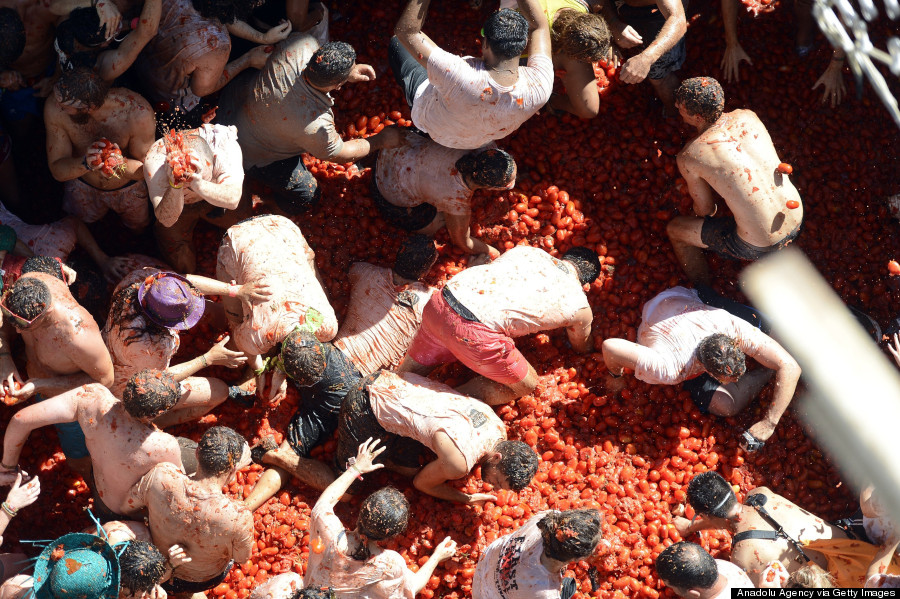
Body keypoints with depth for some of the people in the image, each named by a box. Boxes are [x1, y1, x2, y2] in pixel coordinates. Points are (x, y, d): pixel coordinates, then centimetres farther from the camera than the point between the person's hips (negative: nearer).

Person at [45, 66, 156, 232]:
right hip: (83, 186, 1)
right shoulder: (54, 108, -36)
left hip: (129, 189, -1)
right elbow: (57, 170, -28)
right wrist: (85, 163, -52)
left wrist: (121, 165, -52)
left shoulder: (139, 113, -42)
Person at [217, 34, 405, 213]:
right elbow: (340, 154, -18)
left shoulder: (302, 43, -31)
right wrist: (381, 140, -5)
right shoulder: (315, 126, -41)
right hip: (249, 152, -6)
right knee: (307, 196, 6)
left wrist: (347, 72, -10)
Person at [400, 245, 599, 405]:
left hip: (442, 301, 6)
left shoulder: (527, 250, 25)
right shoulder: (580, 309, 15)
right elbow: (582, 348, 36)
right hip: (476, 333, -6)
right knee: (526, 385, 18)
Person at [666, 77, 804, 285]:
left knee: (674, 229, 17)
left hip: (757, 248, -6)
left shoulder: (689, 157, -19)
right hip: (796, 221, 6)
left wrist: (699, 209, 22)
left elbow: (705, 209, -3)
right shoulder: (748, 117, -5)